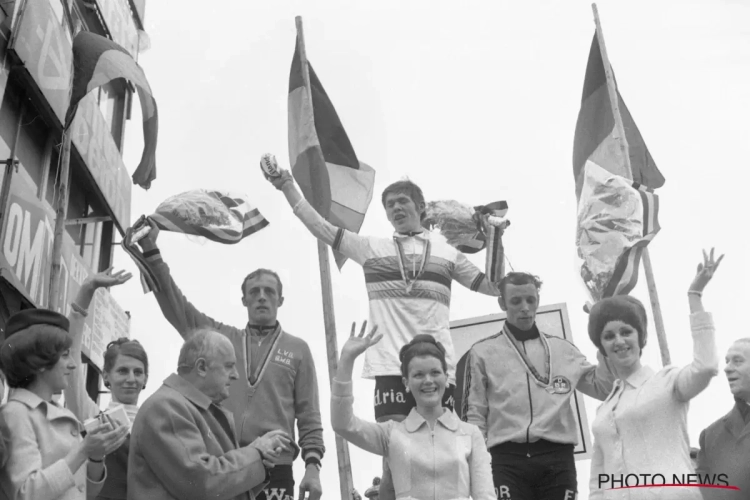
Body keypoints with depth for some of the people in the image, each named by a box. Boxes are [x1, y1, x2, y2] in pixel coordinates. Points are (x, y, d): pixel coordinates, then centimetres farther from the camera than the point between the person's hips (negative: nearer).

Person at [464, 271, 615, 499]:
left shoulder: (562, 348, 13)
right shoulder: (483, 351, 6)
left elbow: (603, 388, 11)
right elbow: (475, 414, 5)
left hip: (557, 459, 2)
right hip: (508, 459, -2)